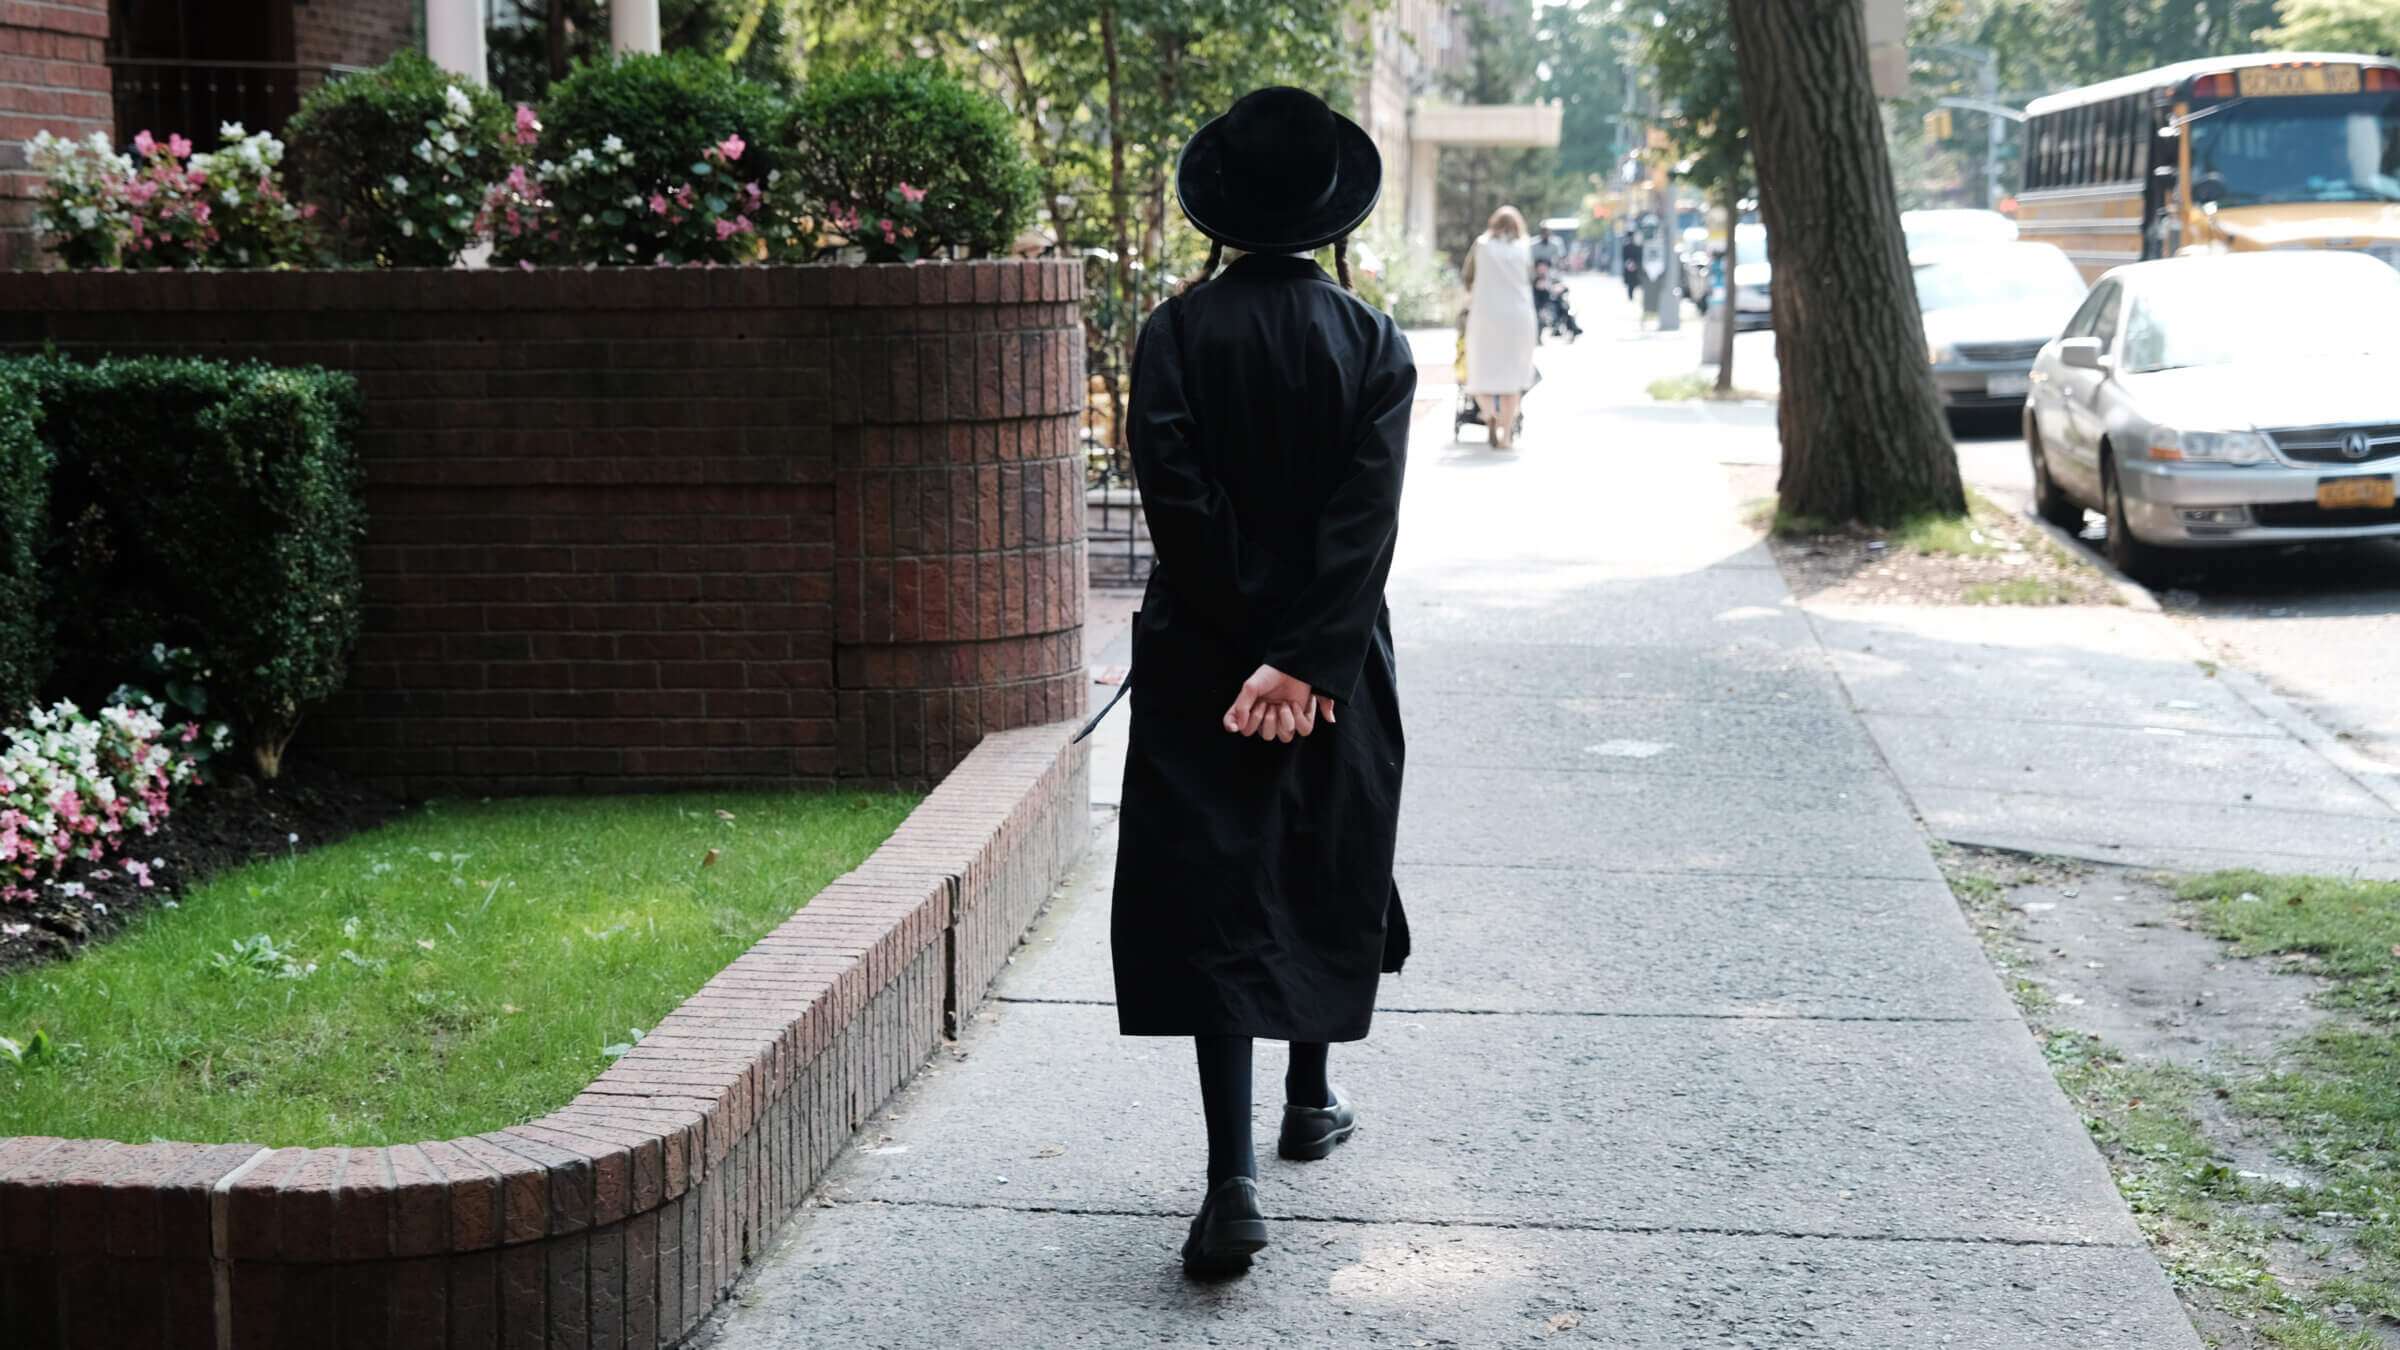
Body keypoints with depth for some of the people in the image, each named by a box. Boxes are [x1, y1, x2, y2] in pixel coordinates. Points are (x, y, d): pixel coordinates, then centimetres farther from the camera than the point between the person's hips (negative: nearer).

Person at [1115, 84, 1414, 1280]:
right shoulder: (1374, 344, -3)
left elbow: (1177, 498, -13)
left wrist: (1252, 653, -9)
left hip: (1200, 665, -1)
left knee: (1213, 901, -3)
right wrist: (1301, 661, -16)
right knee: (1326, 874, 20)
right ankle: (1309, 1101, 37)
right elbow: (1366, 519, -14)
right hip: (1337, 666, 2)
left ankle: (1232, 1179, -12)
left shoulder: (1176, 334, -5)